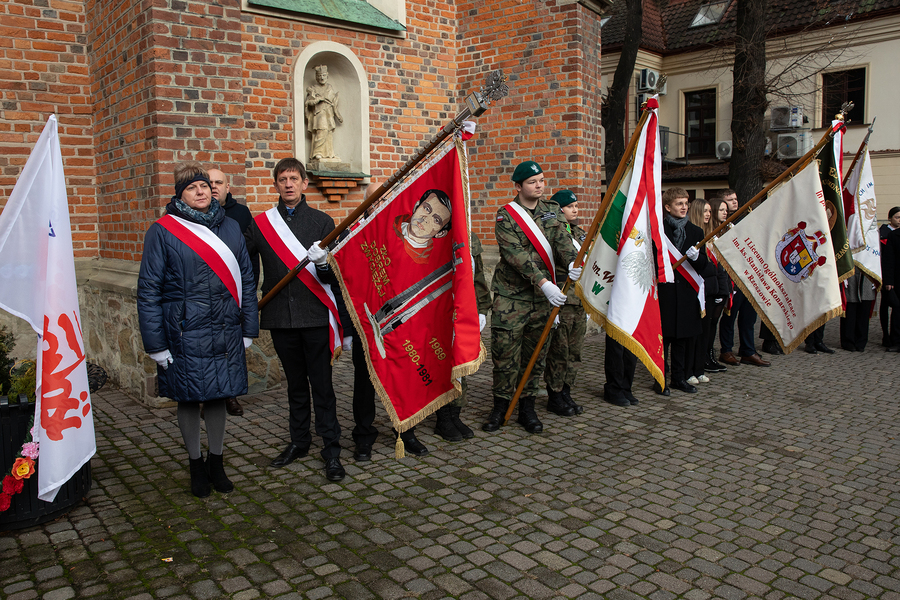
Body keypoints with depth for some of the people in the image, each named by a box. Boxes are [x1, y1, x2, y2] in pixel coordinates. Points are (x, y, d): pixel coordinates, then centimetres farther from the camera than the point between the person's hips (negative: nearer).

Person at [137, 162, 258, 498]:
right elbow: (149, 290, -5)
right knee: (188, 400, 9)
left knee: (218, 397, 13)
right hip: (185, 334, -3)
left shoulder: (230, 228, 6)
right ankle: (196, 465, 28)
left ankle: (216, 463, 30)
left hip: (225, 332, 3)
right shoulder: (163, 231, -4)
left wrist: (248, 328, 6)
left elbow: (246, 281, 9)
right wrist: (156, 344, -8)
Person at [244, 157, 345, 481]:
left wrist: (324, 263, -23)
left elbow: (336, 274, -2)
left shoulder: (322, 221, 2)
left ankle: (331, 450, 9)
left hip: (314, 315, -2)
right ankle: (299, 442, 30)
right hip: (280, 318, 3)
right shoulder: (260, 224, 7)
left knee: (322, 384, 0)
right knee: (295, 384, 16)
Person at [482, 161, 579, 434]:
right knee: (505, 353, -2)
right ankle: (500, 406, 15)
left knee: (535, 354, 10)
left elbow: (562, 239, -3)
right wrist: (543, 282, -26)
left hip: (544, 295, 4)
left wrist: (572, 261, -26)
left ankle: (527, 408, 22)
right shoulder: (506, 215, -5)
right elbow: (516, 255, -16)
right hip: (511, 296, -4)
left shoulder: (552, 210, 11)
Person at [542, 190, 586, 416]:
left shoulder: (580, 234, 17)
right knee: (559, 351, -2)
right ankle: (554, 397, 10)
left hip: (580, 302, 8)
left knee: (574, 351, 11)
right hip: (561, 302, -8)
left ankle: (566, 393, 22)